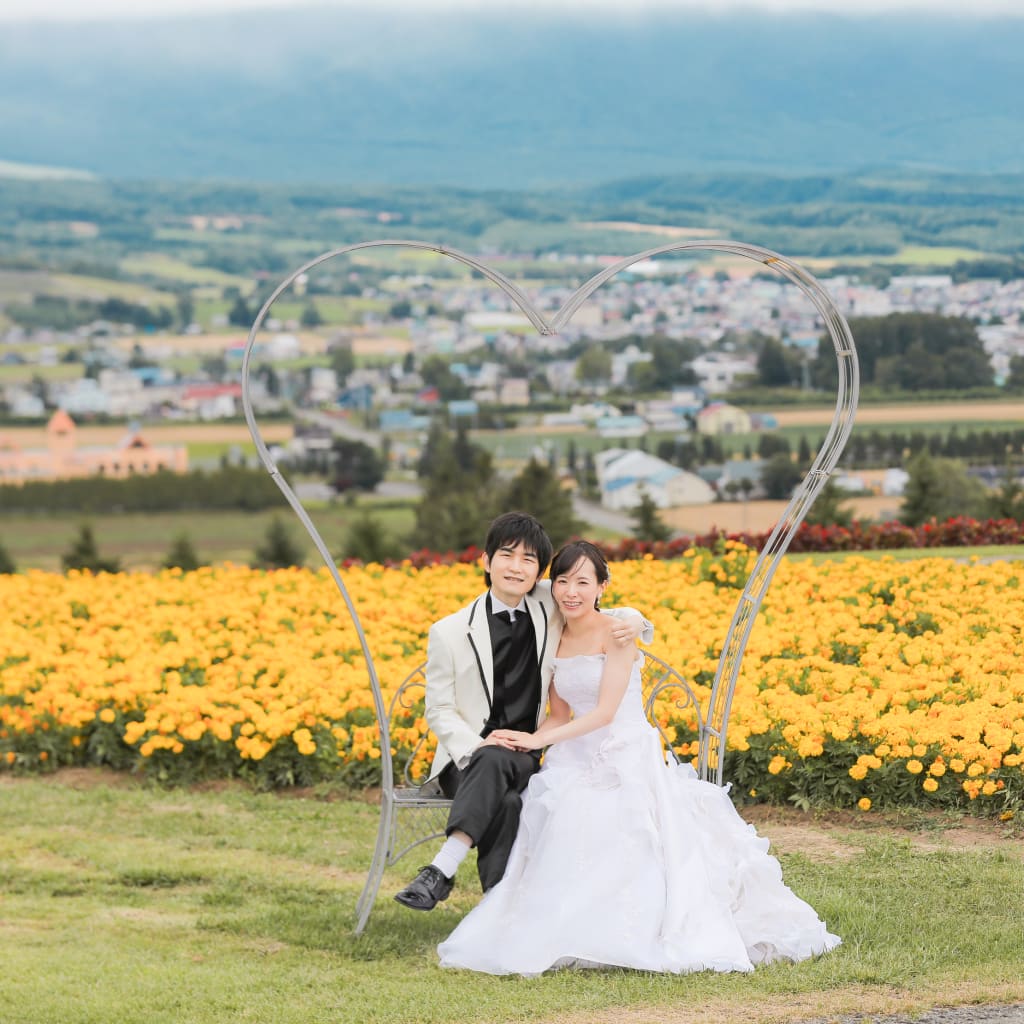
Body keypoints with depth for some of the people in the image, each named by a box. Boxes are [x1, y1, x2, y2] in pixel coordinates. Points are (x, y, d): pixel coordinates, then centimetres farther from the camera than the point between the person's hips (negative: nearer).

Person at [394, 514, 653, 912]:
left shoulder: (549, 605, 5)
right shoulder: (450, 633, -2)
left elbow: (604, 620, 19)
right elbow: (439, 710, 0)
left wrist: (632, 622, -8)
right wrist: (478, 746, -20)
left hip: (529, 757, 1)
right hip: (468, 760, -1)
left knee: (499, 763, -36)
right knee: (506, 802, -37)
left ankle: (442, 870, -43)